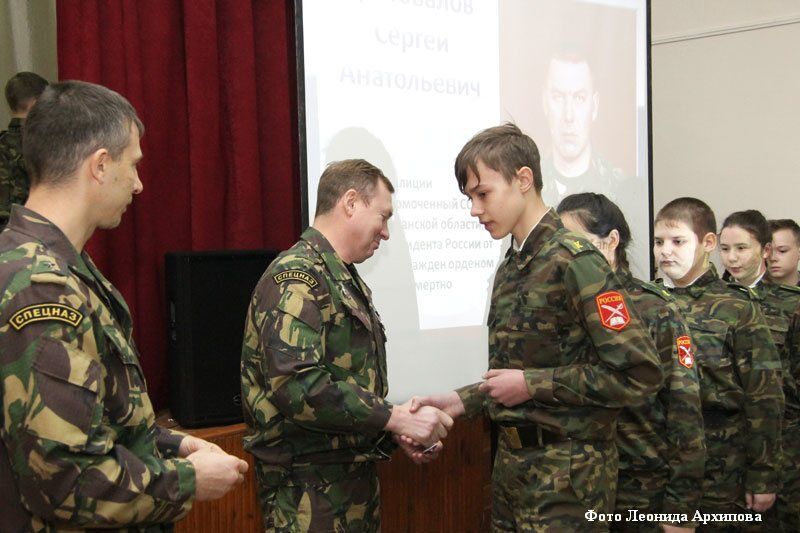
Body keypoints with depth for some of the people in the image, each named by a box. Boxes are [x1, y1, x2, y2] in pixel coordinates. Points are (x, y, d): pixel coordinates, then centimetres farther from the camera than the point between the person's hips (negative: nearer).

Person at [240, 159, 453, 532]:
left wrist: (395, 433, 6)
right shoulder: (297, 276, -16)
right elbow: (296, 386, -27)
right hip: (311, 490, -9)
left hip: (355, 477, 9)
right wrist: (396, 418, -22)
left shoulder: (346, 279, 15)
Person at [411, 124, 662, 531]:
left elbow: (640, 374, -21)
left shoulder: (574, 261, -15)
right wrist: (461, 401, 4)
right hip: (512, 465, 8)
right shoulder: (510, 269, 11)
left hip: (566, 472, -8)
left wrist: (533, 385, -18)